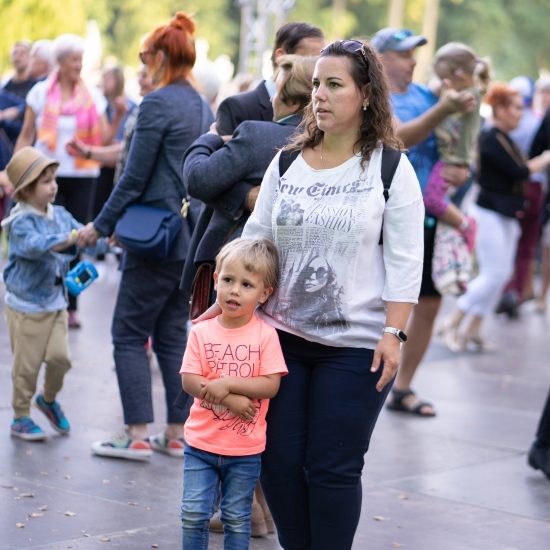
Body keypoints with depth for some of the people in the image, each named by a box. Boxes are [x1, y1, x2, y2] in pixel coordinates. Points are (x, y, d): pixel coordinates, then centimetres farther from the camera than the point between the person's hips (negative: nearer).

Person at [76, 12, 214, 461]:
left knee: (129, 333, 0)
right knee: (172, 334, 12)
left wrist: (101, 226, -5)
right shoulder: (204, 108, 12)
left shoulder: (158, 103, -13)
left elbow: (135, 176, -14)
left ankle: (137, 435, -3)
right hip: (194, 238, 8)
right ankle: (176, 433, 13)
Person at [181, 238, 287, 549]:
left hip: (245, 449, -1)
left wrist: (227, 383, -22)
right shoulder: (202, 331, -3)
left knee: (237, 519, 10)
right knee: (194, 514, 3)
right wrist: (230, 399, -20)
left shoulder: (265, 335, -8)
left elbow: (271, 385, -13)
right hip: (201, 443, 1)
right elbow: (189, 381, -8)